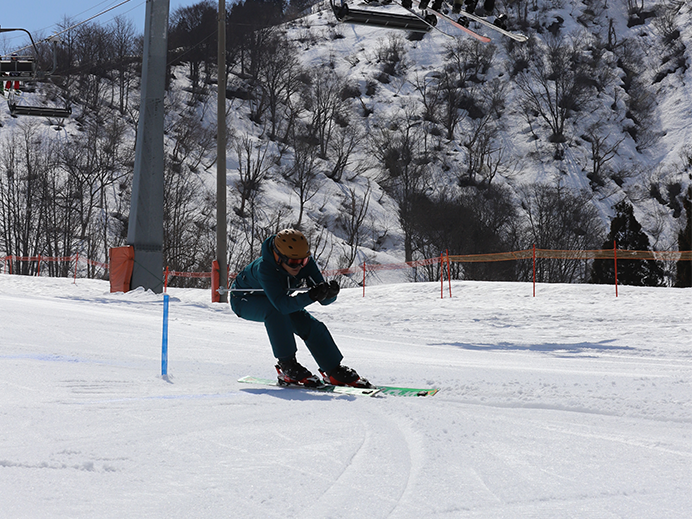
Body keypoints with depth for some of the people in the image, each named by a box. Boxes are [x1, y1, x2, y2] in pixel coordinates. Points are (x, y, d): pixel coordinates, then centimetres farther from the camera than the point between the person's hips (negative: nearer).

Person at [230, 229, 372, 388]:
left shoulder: (306, 262, -26)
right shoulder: (264, 268, -41)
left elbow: (324, 300, -26)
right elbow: (282, 304, -50)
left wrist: (330, 293, -49)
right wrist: (311, 295, -62)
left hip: (275, 300, 5)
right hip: (244, 300, -5)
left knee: (310, 325, -12)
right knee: (275, 310, -36)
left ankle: (334, 372, 4)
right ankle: (287, 367, -27)